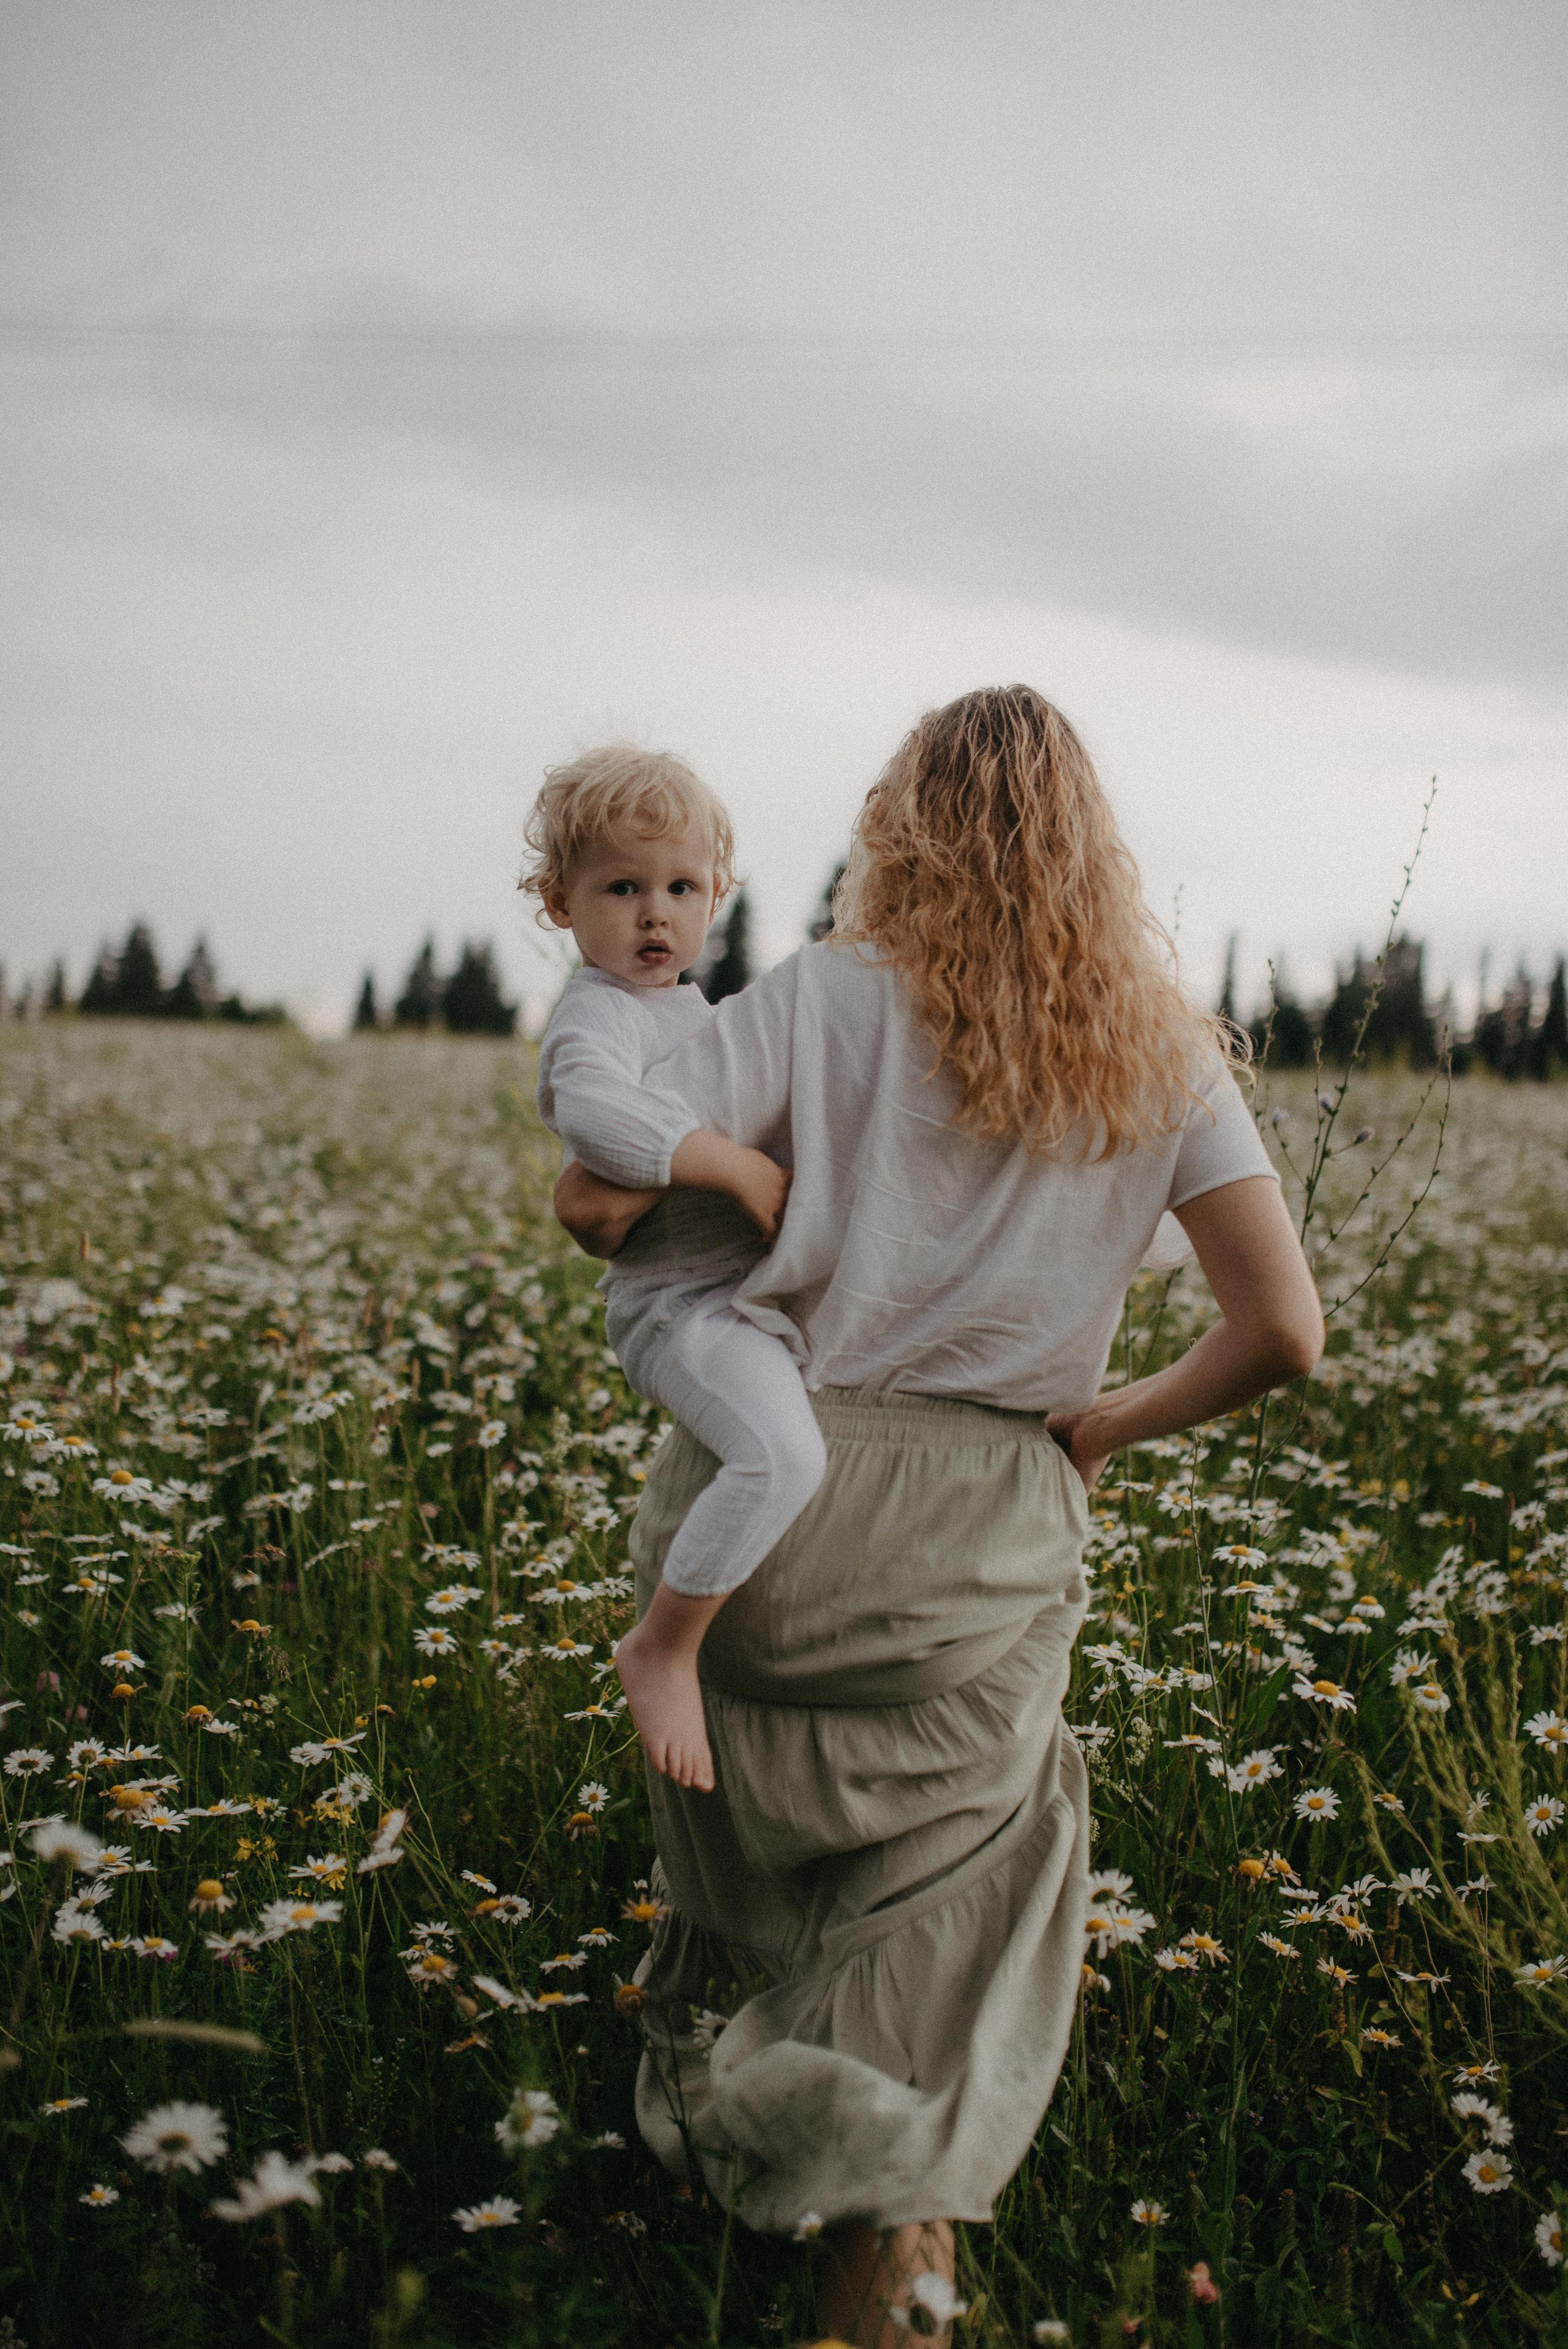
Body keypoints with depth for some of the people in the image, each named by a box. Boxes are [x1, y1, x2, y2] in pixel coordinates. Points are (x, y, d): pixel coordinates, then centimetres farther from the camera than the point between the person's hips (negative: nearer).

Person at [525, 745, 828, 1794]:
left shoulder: (691, 1010, 20)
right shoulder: (596, 1015, -12)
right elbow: (594, 1111, -35)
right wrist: (745, 1169, -31)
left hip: (759, 1290, 10)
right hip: (682, 1303, -10)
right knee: (784, 1454, -34)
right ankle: (663, 1647, -16)